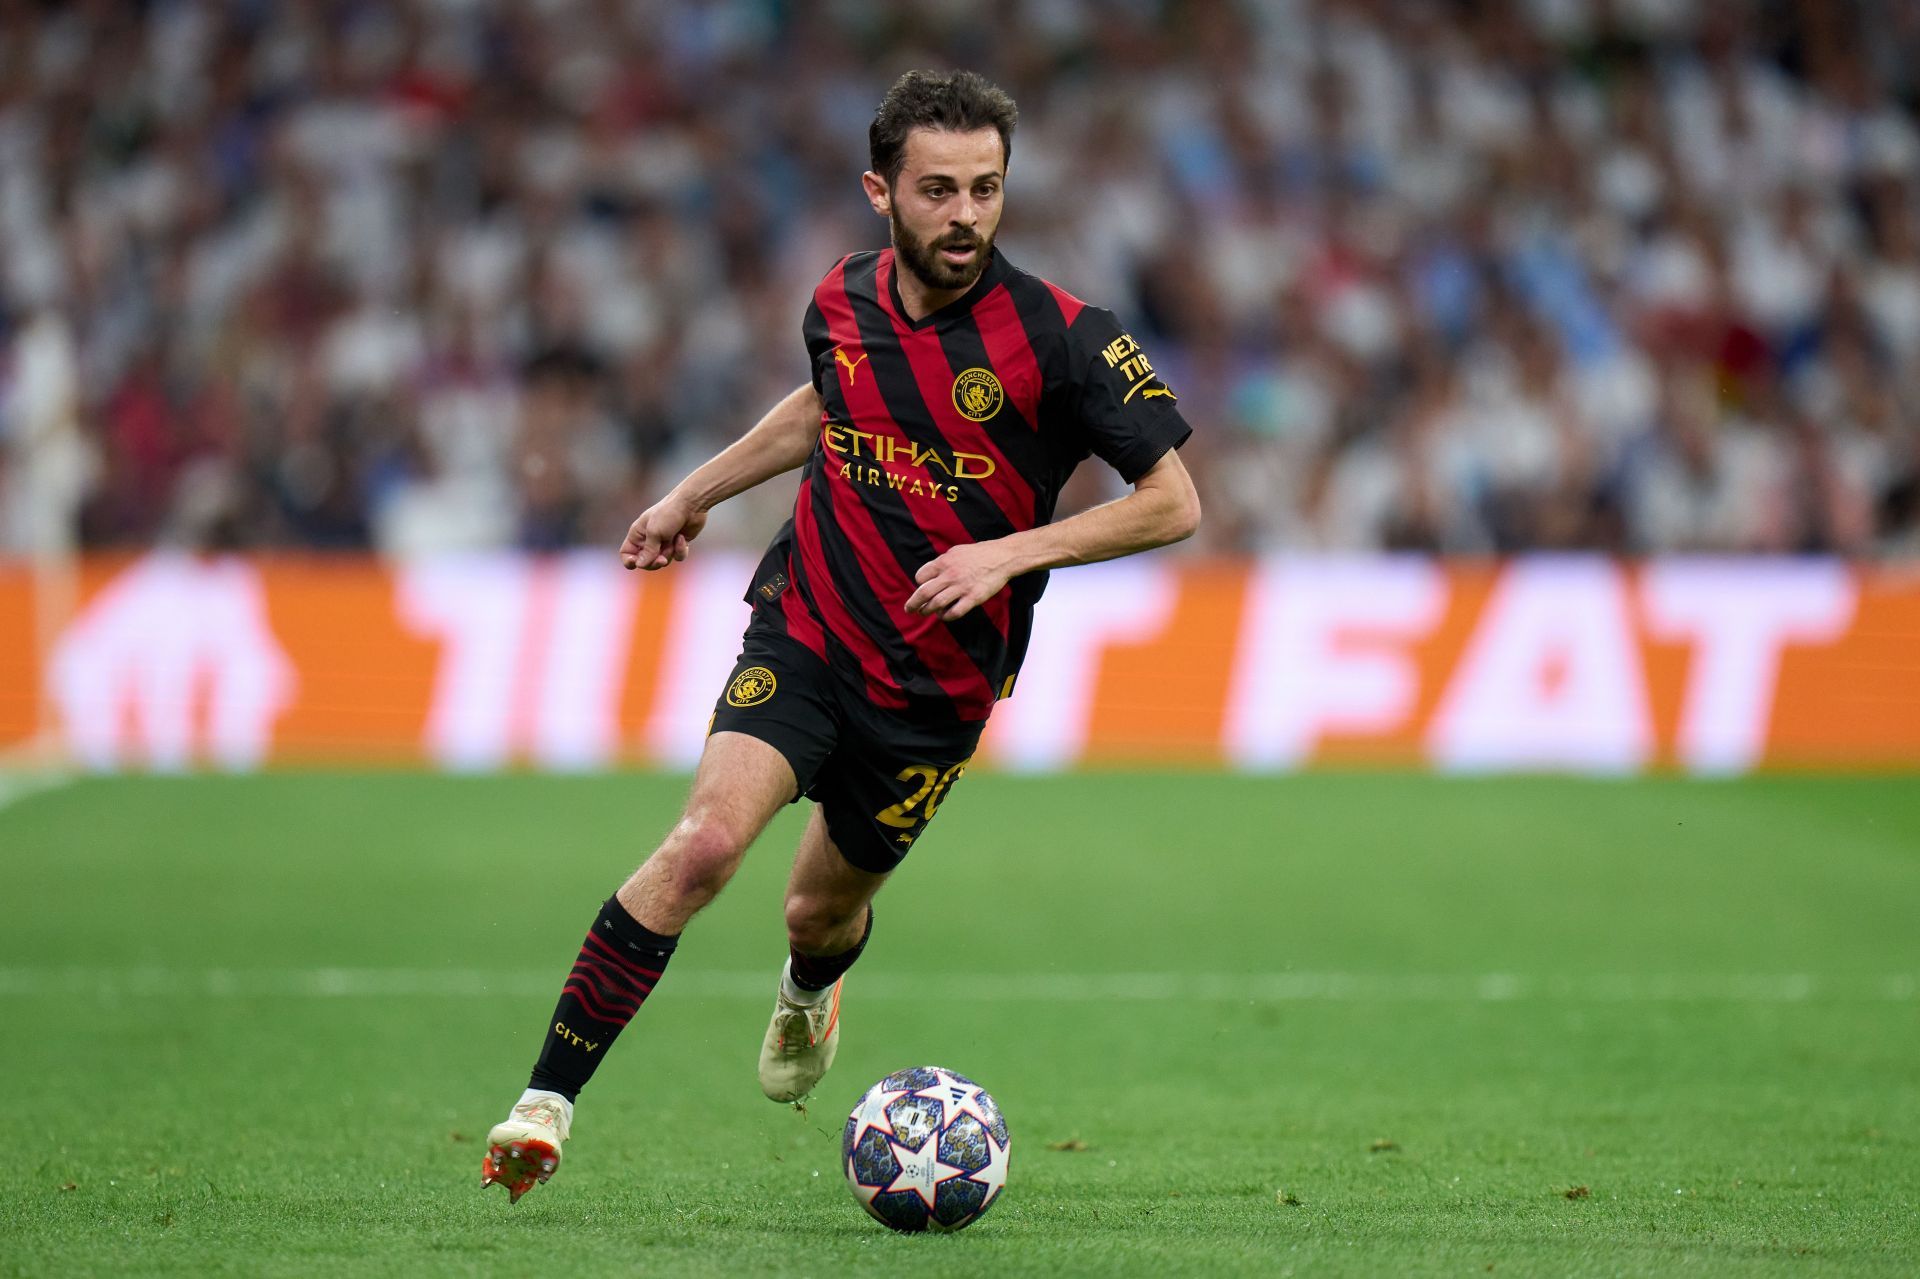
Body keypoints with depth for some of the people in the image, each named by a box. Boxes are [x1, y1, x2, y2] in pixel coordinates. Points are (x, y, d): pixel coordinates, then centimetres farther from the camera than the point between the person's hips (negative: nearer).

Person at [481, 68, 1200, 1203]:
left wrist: (1010, 553, -21)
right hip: (804, 630, 1)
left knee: (823, 911, 14)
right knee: (706, 842, -23)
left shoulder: (1063, 338, -16)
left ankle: (810, 988, 56)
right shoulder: (843, 301, -3)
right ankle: (547, 1105, -20)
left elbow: (1173, 504, -12)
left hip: (937, 684, -1)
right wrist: (697, 492, 26)